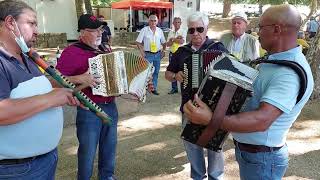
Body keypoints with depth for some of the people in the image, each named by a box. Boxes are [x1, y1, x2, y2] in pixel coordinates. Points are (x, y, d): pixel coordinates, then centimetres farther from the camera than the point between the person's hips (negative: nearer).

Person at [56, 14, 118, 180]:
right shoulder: (72, 52, -12)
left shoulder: (103, 50, 11)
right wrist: (80, 79, -28)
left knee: (110, 146, 18)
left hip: (111, 107, 7)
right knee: (88, 151, 7)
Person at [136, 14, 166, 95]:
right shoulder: (144, 30, -4)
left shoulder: (160, 31, 7)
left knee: (156, 72, 9)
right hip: (148, 54, -4)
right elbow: (138, 42, -3)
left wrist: (163, 51, 7)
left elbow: (163, 42, 17)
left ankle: (154, 88, 20)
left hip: (157, 54, 4)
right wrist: (141, 51, -8)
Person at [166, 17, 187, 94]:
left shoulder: (183, 32, -1)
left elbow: (182, 41, -19)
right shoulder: (170, 32, 10)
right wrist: (176, 39, -11)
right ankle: (174, 88, 21)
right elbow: (168, 44, 2)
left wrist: (172, 39, -10)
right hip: (172, 53, 4)